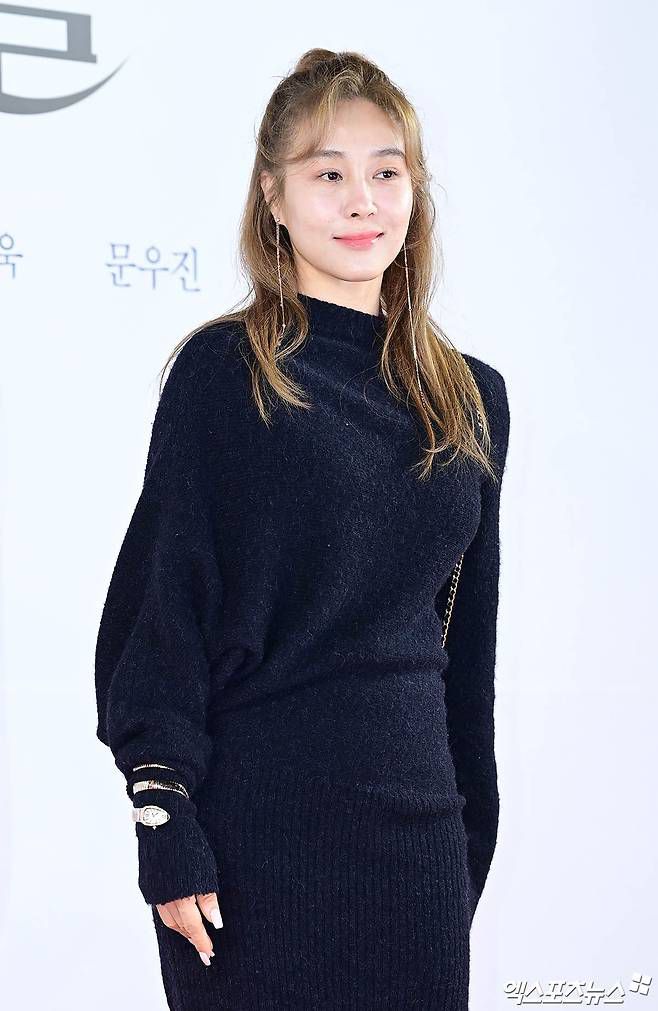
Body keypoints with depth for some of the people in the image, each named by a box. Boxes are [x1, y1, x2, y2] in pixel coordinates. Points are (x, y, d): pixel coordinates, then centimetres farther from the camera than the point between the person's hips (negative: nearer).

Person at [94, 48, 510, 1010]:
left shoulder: (473, 398, 8)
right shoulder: (224, 373, -6)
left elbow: (466, 641, 13)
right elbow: (161, 608, -7)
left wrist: (472, 837, 12)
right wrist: (167, 835, -13)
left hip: (415, 825, 5)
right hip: (255, 822, -4)